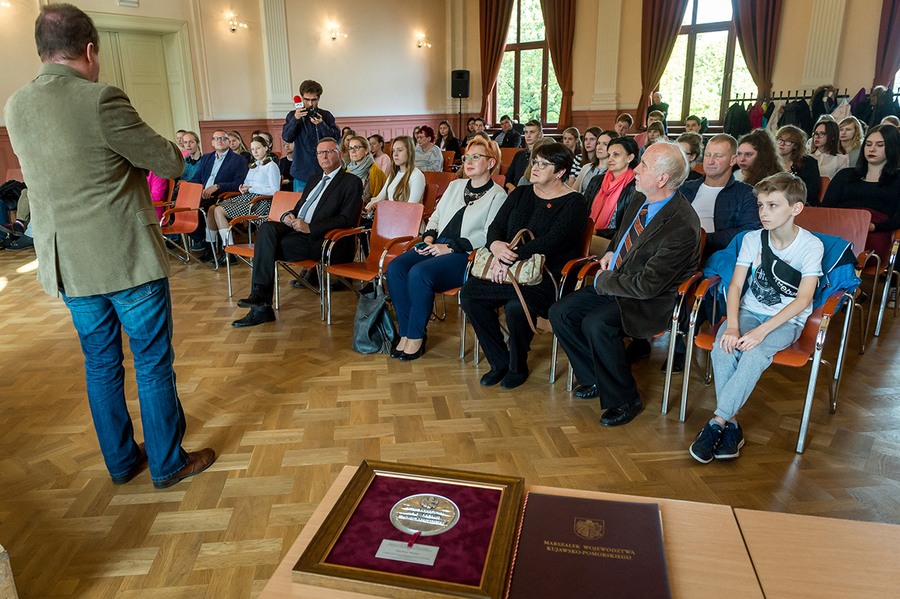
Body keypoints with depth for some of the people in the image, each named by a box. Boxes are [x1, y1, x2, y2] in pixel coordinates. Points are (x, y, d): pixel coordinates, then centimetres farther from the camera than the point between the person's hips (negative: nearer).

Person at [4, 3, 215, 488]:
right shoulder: (101, 99, -16)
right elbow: (170, 164, -10)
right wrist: (169, 148, 11)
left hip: (66, 266, 6)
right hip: (128, 259, -6)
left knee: (100, 365, 18)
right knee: (153, 364, 7)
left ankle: (121, 460, 32)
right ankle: (167, 463, 20)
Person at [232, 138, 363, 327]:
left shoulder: (352, 182, 2)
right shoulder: (314, 180, 27)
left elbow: (346, 220, -10)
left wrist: (310, 227, -19)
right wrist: (288, 216, 2)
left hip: (318, 239, -7)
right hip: (296, 229, 7)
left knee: (265, 246, -24)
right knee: (267, 227, -25)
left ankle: (262, 306, -19)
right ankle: (260, 294, -30)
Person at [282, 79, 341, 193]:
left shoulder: (326, 116, 6)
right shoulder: (293, 115, 7)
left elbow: (336, 138, -3)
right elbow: (286, 137, -5)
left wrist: (321, 124, -18)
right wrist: (295, 119, -20)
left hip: (323, 171, 0)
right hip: (302, 172, 0)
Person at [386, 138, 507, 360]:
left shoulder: (498, 195, 1)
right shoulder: (456, 185, 24)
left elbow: (488, 235, -10)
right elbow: (436, 216, 26)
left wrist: (450, 247, -16)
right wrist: (429, 237, 4)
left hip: (466, 255, -7)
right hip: (436, 246, 7)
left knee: (419, 273, -32)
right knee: (395, 268, -20)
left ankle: (416, 337, -16)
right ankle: (406, 332, -13)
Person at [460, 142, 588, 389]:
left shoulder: (573, 203, -4)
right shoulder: (521, 194, 16)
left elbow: (551, 242, -18)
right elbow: (495, 227, 8)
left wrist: (511, 258, -24)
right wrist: (495, 244, -17)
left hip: (548, 278, -6)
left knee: (516, 306, -34)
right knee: (469, 293, -17)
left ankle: (517, 366, -3)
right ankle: (500, 362, -2)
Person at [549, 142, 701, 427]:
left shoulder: (682, 226, -26)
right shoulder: (640, 200, 1)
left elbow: (647, 285, -25)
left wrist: (602, 282, -14)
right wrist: (612, 252, 6)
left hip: (653, 300, -9)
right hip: (614, 281, 9)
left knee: (596, 325, -32)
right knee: (560, 312, -4)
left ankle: (625, 400, -10)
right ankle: (595, 379, 13)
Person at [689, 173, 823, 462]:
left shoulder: (811, 246, -10)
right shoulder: (752, 239, 0)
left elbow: (803, 300, -16)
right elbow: (736, 285, -4)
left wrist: (761, 331, -26)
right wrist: (732, 326, -21)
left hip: (788, 320, -3)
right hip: (750, 311, 3)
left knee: (755, 353, -33)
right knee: (722, 348, -27)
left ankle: (717, 422, -25)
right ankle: (731, 425, -20)